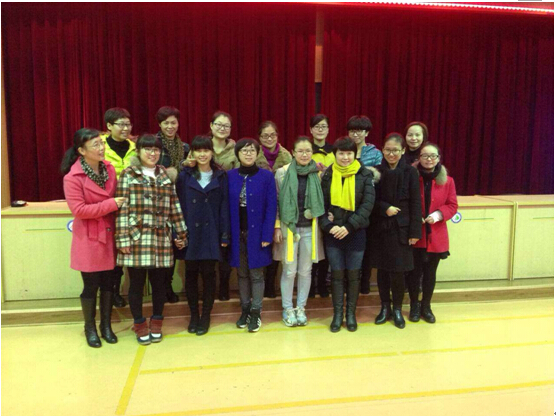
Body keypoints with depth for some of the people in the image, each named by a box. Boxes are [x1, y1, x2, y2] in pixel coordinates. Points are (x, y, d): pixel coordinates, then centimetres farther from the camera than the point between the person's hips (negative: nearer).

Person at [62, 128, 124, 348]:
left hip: (109, 234, 5)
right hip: (88, 238, -5)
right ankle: (90, 328, 27)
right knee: (91, 285, 7)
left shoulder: (110, 169, 1)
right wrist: (110, 205, -21)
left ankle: (106, 325, 29)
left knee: (108, 282, 13)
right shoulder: (72, 177, -16)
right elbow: (78, 210, -20)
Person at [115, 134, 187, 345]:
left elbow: (174, 207, 11)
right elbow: (122, 209, -6)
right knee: (137, 283, 7)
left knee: (158, 282, 12)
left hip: (161, 239, 3)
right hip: (137, 238, -3)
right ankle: (140, 324, 25)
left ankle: (156, 323, 29)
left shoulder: (165, 175, 11)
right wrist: (123, 238, -11)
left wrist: (180, 234, 10)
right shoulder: (128, 175, 0)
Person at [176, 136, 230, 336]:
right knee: (191, 274, 8)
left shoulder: (221, 176, 4)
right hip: (190, 233, 1)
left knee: (208, 273, 5)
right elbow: (179, 205, 1)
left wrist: (225, 235, -4)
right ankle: (193, 315, 23)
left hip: (211, 233, -1)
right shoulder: (185, 176, 4)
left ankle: (206, 315, 19)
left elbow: (224, 207, 1)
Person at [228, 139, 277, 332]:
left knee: (256, 273, 6)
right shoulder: (230, 176, 1)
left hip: (257, 233, -2)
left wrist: (267, 235, -13)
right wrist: (225, 233, -3)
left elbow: (271, 207, -7)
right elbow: (226, 206, 2)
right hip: (237, 233, 3)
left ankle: (256, 313, 18)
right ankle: (244, 310, 27)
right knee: (242, 273, 13)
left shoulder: (267, 176, -6)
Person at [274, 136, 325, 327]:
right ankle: (287, 308, 21)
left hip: (310, 228, 2)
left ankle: (301, 308, 25)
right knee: (289, 271, 3)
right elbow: (276, 201, -1)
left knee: (305, 271, 9)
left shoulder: (318, 174, 3)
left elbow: (321, 201, 10)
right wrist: (277, 227, -5)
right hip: (289, 227, -2)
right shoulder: (283, 172, -3)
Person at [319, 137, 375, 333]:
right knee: (337, 274, 7)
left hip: (356, 233, -1)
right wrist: (328, 226, -14)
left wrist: (349, 226, -17)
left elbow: (368, 204, -9)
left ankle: (351, 313, 24)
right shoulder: (327, 175, 3)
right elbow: (321, 204, 1)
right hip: (333, 233, 1)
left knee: (353, 274, 8)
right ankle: (337, 314, 20)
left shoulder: (365, 175, -2)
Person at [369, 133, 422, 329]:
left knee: (397, 271, 0)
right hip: (380, 228, 2)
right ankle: (385, 307, 26)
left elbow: (415, 204, -4)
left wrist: (415, 232, -7)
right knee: (382, 269, 9)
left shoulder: (410, 172, -3)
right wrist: (385, 208, -16)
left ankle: (397, 309, 21)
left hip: (401, 228, -2)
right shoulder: (377, 171, 2)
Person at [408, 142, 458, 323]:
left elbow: (452, 205, 2)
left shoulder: (447, 181, 0)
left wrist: (439, 214, -15)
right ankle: (414, 305, 27)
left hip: (436, 236, 2)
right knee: (415, 272, 7)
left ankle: (426, 306, 30)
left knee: (430, 273, 13)